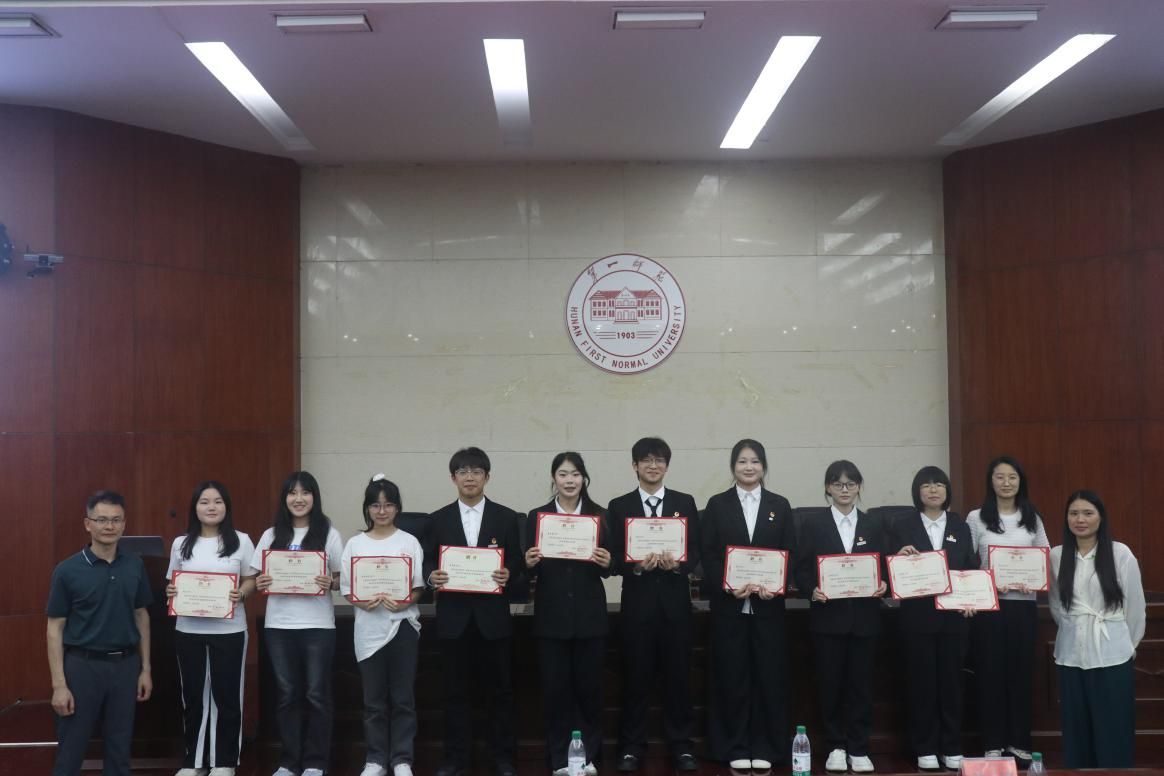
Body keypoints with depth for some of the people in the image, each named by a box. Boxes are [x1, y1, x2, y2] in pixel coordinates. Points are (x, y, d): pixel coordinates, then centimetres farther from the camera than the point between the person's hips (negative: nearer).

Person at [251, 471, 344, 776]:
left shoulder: (329, 535, 1)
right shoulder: (272, 535, 8)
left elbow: (342, 578, 3)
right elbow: (257, 576, 12)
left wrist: (330, 584, -18)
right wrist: (259, 584, -10)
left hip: (318, 625, -2)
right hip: (279, 625, 2)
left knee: (316, 694, 2)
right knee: (287, 694, 8)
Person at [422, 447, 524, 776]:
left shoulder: (506, 518, 4)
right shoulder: (438, 519, 6)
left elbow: (517, 562, 3)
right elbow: (427, 563, 6)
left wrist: (508, 574, -18)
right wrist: (432, 576, -16)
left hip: (493, 615, 0)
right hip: (453, 617, 1)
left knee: (501, 688, 6)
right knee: (455, 690, 7)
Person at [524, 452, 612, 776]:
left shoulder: (599, 515, 4)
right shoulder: (537, 516, 3)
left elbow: (607, 569, 5)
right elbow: (528, 571, 3)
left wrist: (606, 563, -16)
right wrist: (529, 563, -18)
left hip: (590, 615, 0)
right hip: (551, 615, 0)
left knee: (589, 686, 6)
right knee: (555, 687, 4)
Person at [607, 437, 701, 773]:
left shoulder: (685, 503, 7)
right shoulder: (619, 506, 4)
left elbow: (697, 553, 3)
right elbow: (613, 558, 0)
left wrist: (678, 564, -17)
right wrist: (635, 565, -19)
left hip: (675, 601, 1)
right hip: (637, 601, -1)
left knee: (678, 674, 7)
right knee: (636, 676, 5)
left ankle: (681, 745, 17)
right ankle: (631, 746, 15)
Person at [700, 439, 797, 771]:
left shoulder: (780, 505, 9)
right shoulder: (717, 505, 5)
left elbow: (790, 554, 4)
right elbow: (707, 554, -1)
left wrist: (775, 586, -12)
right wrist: (728, 586, -14)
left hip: (768, 603, 1)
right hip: (729, 603, -1)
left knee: (769, 675, 3)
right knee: (732, 676, 2)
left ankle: (765, 748, 14)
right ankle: (736, 749, 12)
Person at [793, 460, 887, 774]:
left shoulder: (874, 527, 11)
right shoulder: (813, 527, 4)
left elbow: (884, 568, 8)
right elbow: (801, 571, 0)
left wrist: (883, 585, -12)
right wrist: (812, 590, -18)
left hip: (864, 617, 2)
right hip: (828, 616, -1)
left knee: (861, 683, 4)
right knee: (830, 684, 3)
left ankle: (859, 749, 13)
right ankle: (835, 747, 14)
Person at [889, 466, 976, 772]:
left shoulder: (960, 526, 9)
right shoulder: (903, 526, 1)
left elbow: (972, 568, 9)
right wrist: (900, 557, -20)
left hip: (954, 614, 2)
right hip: (917, 615, -2)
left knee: (951, 680, 7)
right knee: (921, 681, 3)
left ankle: (952, 748, 17)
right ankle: (925, 749, 12)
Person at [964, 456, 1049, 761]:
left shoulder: (1032, 518, 8)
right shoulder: (976, 518, 0)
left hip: (1024, 603, 2)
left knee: (1021, 670, 6)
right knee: (990, 671, 1)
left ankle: (1019, 741, 16)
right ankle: (993, 743, 11)